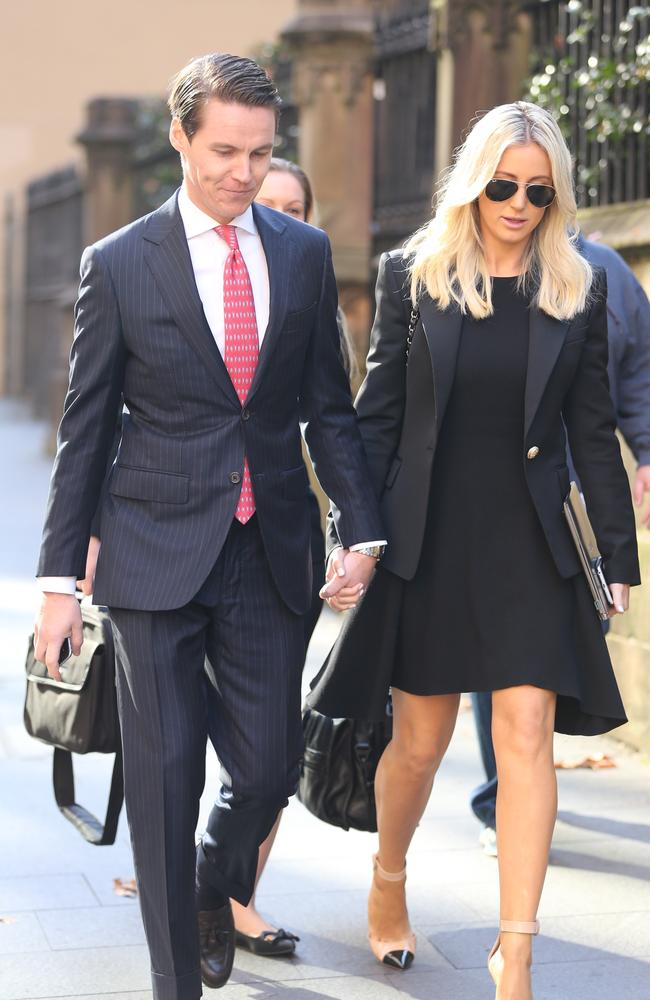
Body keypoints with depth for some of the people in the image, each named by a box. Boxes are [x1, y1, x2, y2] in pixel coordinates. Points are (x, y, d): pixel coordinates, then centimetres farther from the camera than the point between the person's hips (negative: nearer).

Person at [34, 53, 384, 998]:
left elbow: (328, 407, 10)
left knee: (268, 766, 5)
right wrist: (60, 575, -1)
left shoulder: (304, 253, 6)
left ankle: (213, 887, 38)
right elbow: (85, 429, 1)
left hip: (268, 555, 3)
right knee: (165, 777, 2)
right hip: (157, 552, -2)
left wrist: (362, 529, 1)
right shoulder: (118, 263, -3)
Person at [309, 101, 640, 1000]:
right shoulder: (412, 276, 1)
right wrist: (352, 535, -2)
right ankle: (388, 884, 37)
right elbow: (377, 415, 2)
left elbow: (594, 432, 6)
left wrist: (619, 552, 4)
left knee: (527, 736, -8)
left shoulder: (579, 290, 3)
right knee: (420, 742, 9)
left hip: (531, 549, 0)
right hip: (427, 541, 0)